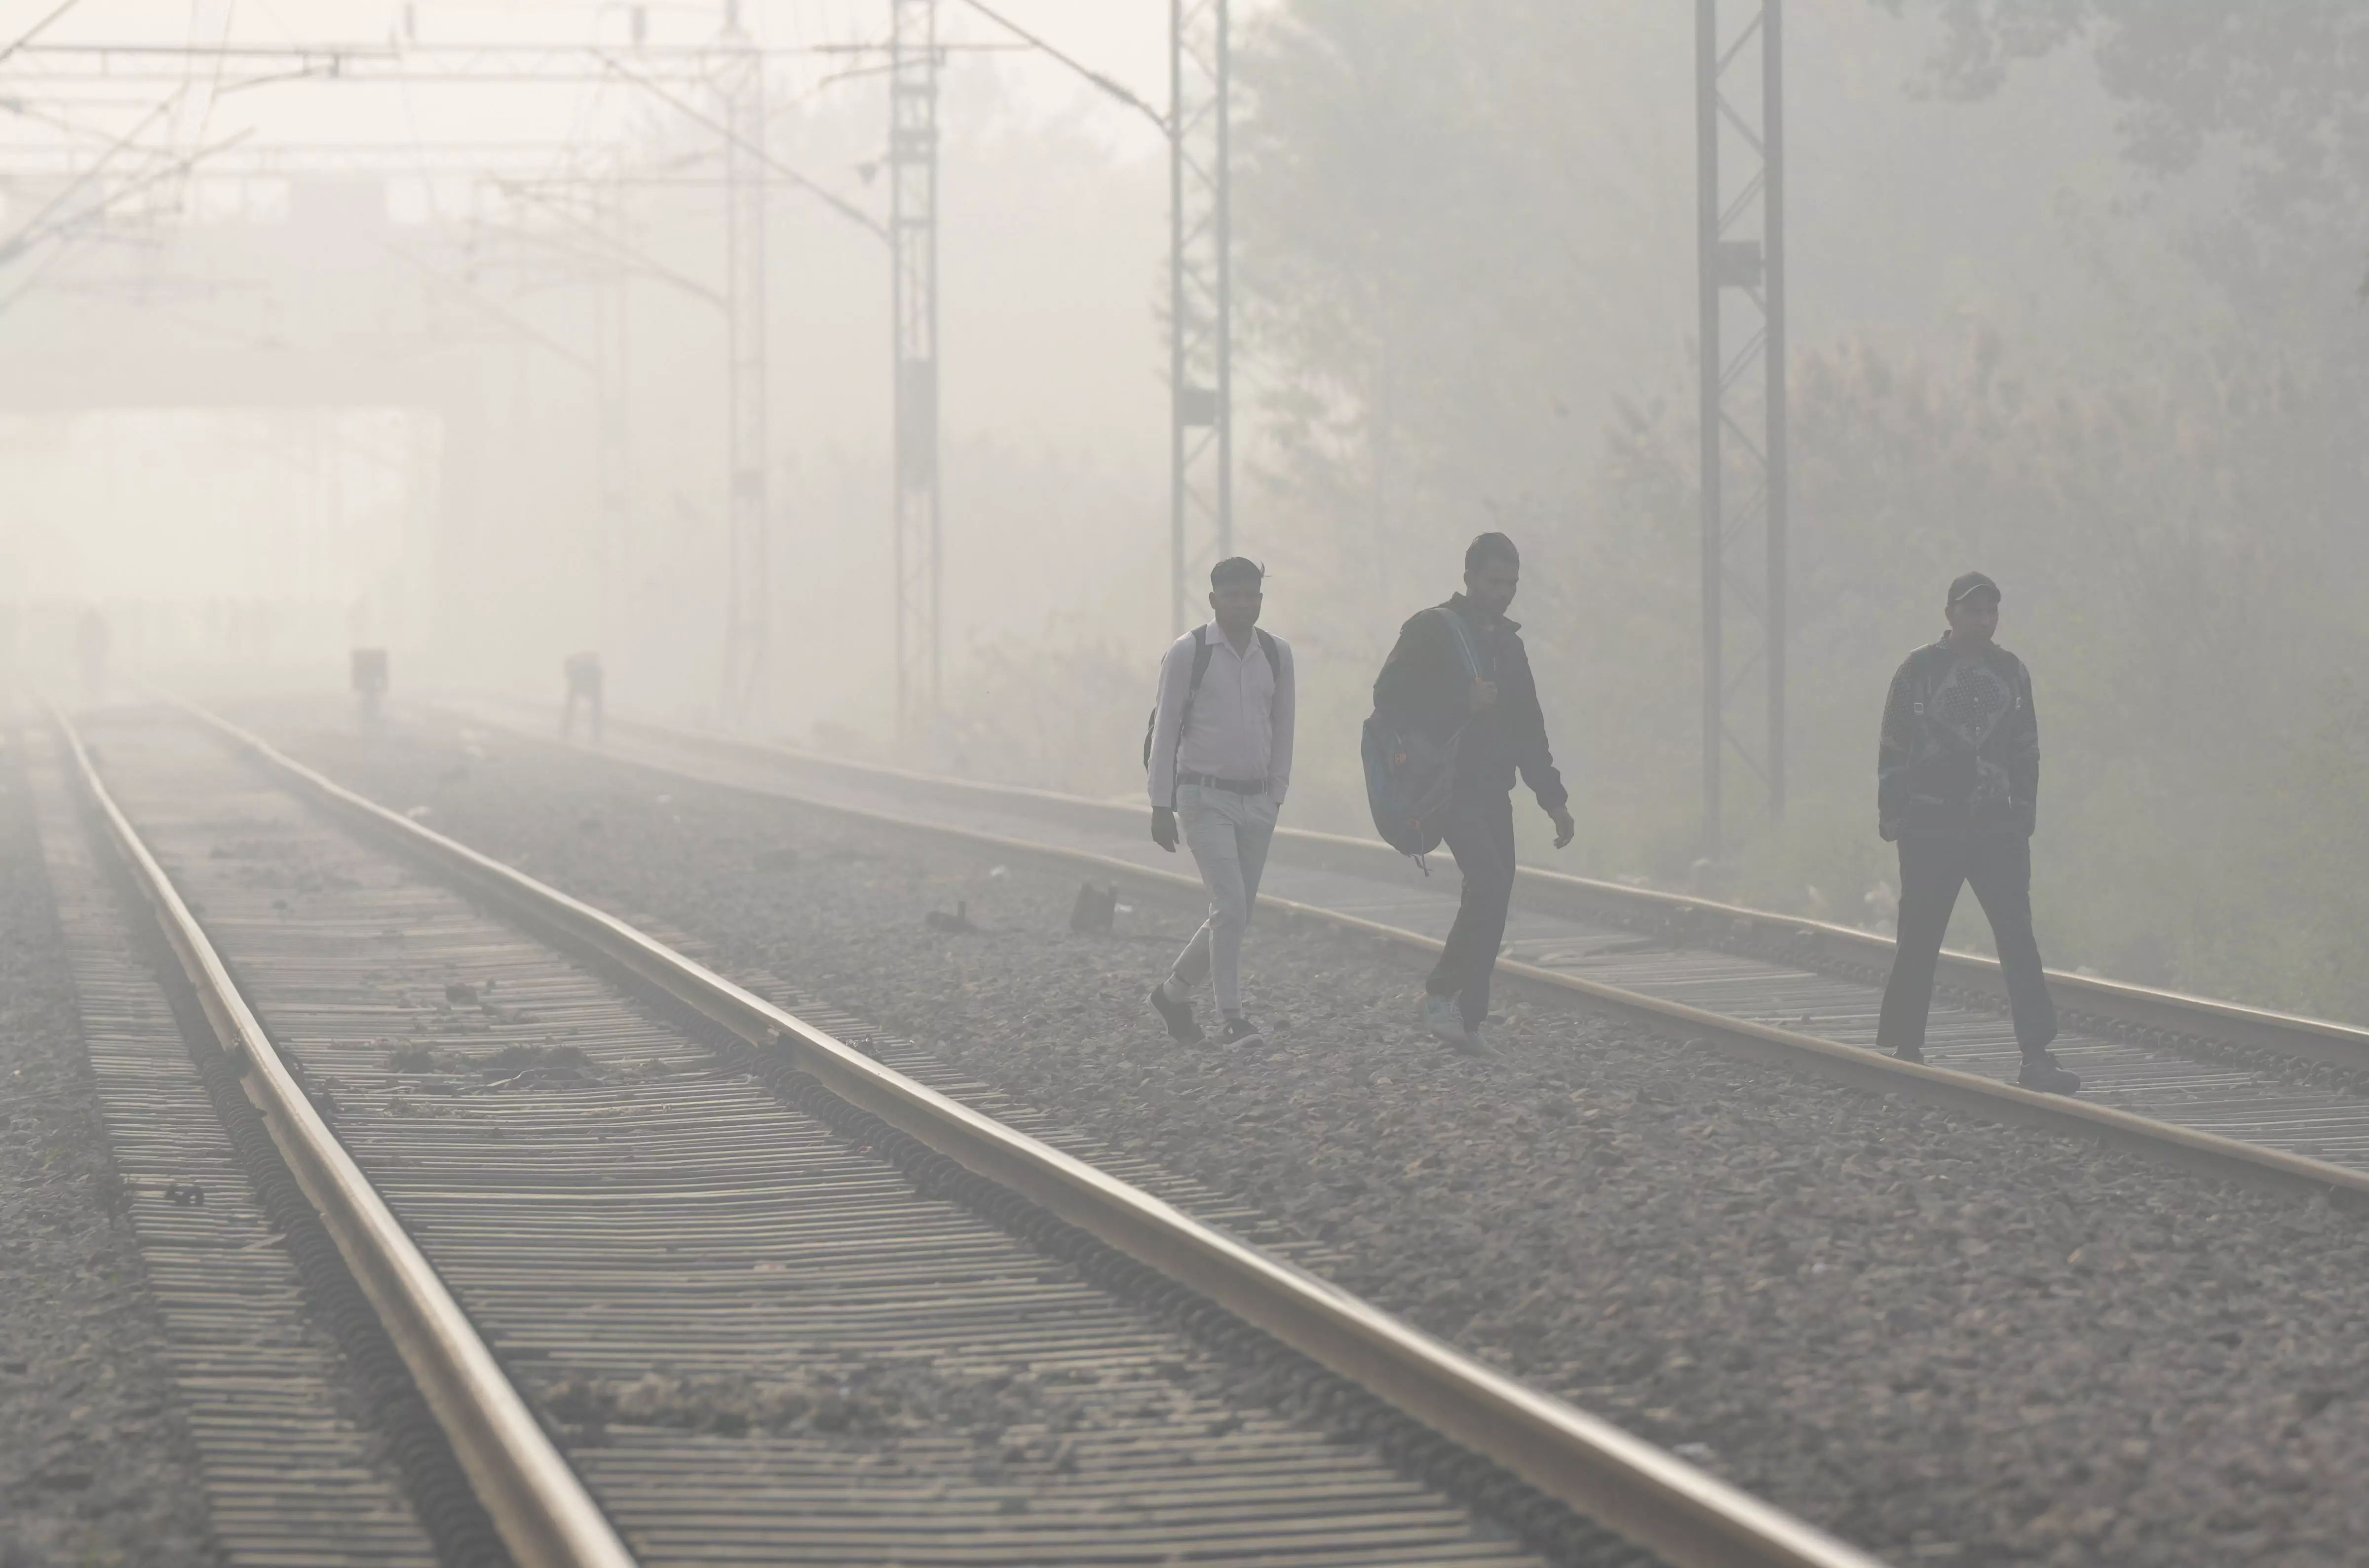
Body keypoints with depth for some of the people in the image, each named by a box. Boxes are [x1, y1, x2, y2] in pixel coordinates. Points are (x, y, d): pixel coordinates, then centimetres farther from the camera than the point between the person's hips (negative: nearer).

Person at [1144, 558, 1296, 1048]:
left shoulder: (1277, 654, 7)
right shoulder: (1188, 653, -6)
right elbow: (1166, 730, -4)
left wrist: (1277, 795, 13)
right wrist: (1162, 805, -6)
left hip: (1257, 801, 5)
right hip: (1205, 797, -5)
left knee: (1236, 914, 7)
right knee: (1230, 907, -16)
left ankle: (1174, 991, 26)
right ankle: (1233, 1019, -12)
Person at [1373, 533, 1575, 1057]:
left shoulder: (1507, 640, 18)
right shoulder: (1431, 630, -3)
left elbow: (1527, 725, 24)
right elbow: (1389, 698, -11)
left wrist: (1554, 798, 20)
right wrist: (1462, 701, -18)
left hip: (1492, 789, 7)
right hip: (1448, 787, -7)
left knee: (1492, 895, 1)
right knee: (1490, 881, -21)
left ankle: (1469, 1021, 7)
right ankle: (1442, 993, -8)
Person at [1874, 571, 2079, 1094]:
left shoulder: (2013, 673, 10)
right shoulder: (1919, 671, -1)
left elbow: (2027, 751, 18)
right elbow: (1894, 749, 1)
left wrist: (2024, 812, 12)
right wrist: (1892, 815, -3)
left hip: (1998, 829, 3)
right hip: (1931, 829, -3)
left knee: (2018, 938, -6)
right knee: (1919, 939, 4)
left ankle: (2037, 1057, -10)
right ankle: (1904, 1047, 17)